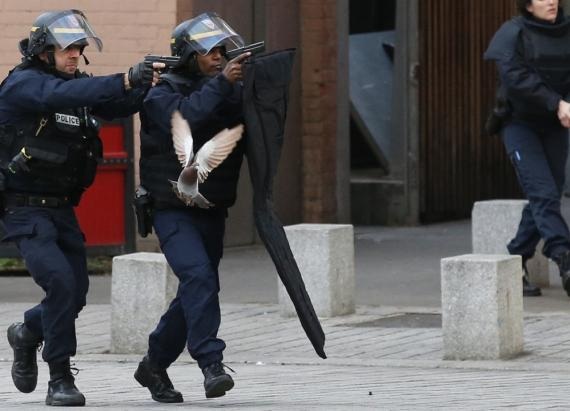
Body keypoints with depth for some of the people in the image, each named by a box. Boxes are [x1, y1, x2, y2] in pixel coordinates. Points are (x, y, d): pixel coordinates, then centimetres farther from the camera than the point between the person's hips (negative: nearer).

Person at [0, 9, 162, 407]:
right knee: (60, 281, -21)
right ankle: (60, 379, -11)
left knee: (76, 293, 7)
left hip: (63, 209, 7)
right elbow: (62, 95, -32)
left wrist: (142, 86, -25)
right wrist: (126, 80, -42)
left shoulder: (79, 85, 8)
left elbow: (119, 106, -3)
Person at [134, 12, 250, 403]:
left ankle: (154, 365, 26)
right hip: (174, 212, -6)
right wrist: (221, 83, -34)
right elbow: (185, 117, -29)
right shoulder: (162, 95, -8)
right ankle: (212, 364, -28)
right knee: (199, 277, -24)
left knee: (197, 291, 11)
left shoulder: (227, 93, 8)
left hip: (212, 212, 6)